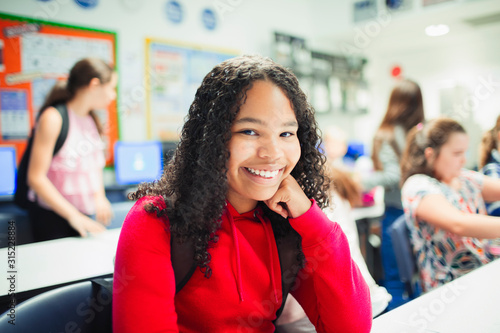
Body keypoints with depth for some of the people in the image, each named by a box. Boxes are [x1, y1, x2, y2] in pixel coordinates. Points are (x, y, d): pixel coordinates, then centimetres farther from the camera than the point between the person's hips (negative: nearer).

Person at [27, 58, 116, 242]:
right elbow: (36, 178, -17)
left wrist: (99, 197, 3)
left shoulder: (92, 119, 8)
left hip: (83, 215, 6)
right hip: (51, 216, -6)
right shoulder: (53, 117, -14)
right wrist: (72, 215, -20)